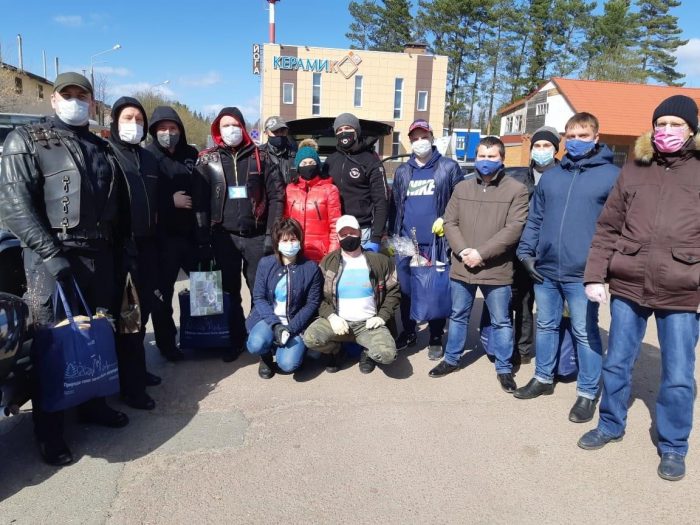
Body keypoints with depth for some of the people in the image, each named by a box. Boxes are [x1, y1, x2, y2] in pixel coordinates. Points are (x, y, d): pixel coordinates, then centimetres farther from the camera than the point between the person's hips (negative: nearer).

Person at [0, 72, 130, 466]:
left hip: (100, 253, 5)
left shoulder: (103, 149, 16)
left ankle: (93, 404, 31)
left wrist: (123, 243, 8)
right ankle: (49, 431, 14)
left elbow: (118, 205, 19)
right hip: (53, 257, -5)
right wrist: (50, 253, -19)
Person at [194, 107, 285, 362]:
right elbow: (200, 201, 1)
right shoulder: (208, 159, 5)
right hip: (224, 237, 1)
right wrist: (203, 237, -6)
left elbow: (276, 194, 0)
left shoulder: (258, 156, 4)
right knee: (230, 291, 10)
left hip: (257, 236, -1)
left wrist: (271, 233, -6)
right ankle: (236, 339, 24)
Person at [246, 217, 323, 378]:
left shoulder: (311, 268, -6)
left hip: (296, 323, -1)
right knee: (256, 345, -30)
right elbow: (258, 298, -3)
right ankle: (267, 355, 9)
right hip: (268, 318, 1)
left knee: (288, 364, -23)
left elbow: (312, 303, -5)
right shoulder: (265, 263, -2)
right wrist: (275, 324, -17)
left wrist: (291, 328, -16)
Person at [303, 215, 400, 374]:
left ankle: (367, 352, 11)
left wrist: (382, 316, -4)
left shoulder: (379, 261, 2)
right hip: (338, 321, 1)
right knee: (310, 338, -27)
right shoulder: (328, 262, 3)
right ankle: (335, 349, 9)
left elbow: (393, 291, 8)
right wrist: (331, 316, -14)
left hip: (369, 323, -1)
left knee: (387, 354, -27)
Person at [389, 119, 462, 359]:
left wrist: (447, 220, -13)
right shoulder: (402, 171, 14)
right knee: (405, 289, 10)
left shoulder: (449, 167, 1)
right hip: (406, 242, 4)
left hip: (436, 241, -3)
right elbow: (395, 205, 15)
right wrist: (392, 236, 11)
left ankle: (436, 338, 19)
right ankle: (408, 332, 28)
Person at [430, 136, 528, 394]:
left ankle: (504, 368, 25)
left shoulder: (516, 190, -5)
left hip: (497, 270, -3)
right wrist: (462, 251, -13)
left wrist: (481, 253, -19)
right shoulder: (462, 188, 8)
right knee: (458, 316, 17)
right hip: (461, 267, 4)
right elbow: (450, 222, 4)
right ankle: (451, 359, 34)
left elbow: (514, 228, -13)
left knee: (501, 321, 9)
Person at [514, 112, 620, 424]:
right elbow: (534, 220, 14)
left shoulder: (612, 176, -2)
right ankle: (543, 378, 33)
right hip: (545, 270, 5)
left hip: (583, 273, -5)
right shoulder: (550, 177, 12)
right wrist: (526, 252, 5)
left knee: (585, 333, 5)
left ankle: (588, 394, 19)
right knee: (546, 326, 16)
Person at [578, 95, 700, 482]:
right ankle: (610, 425, 35)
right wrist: (594, 276, -1)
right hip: (628, 286, 2)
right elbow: (607, 228, 6)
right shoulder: (634, 170, 8)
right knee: (616, 364, 14)